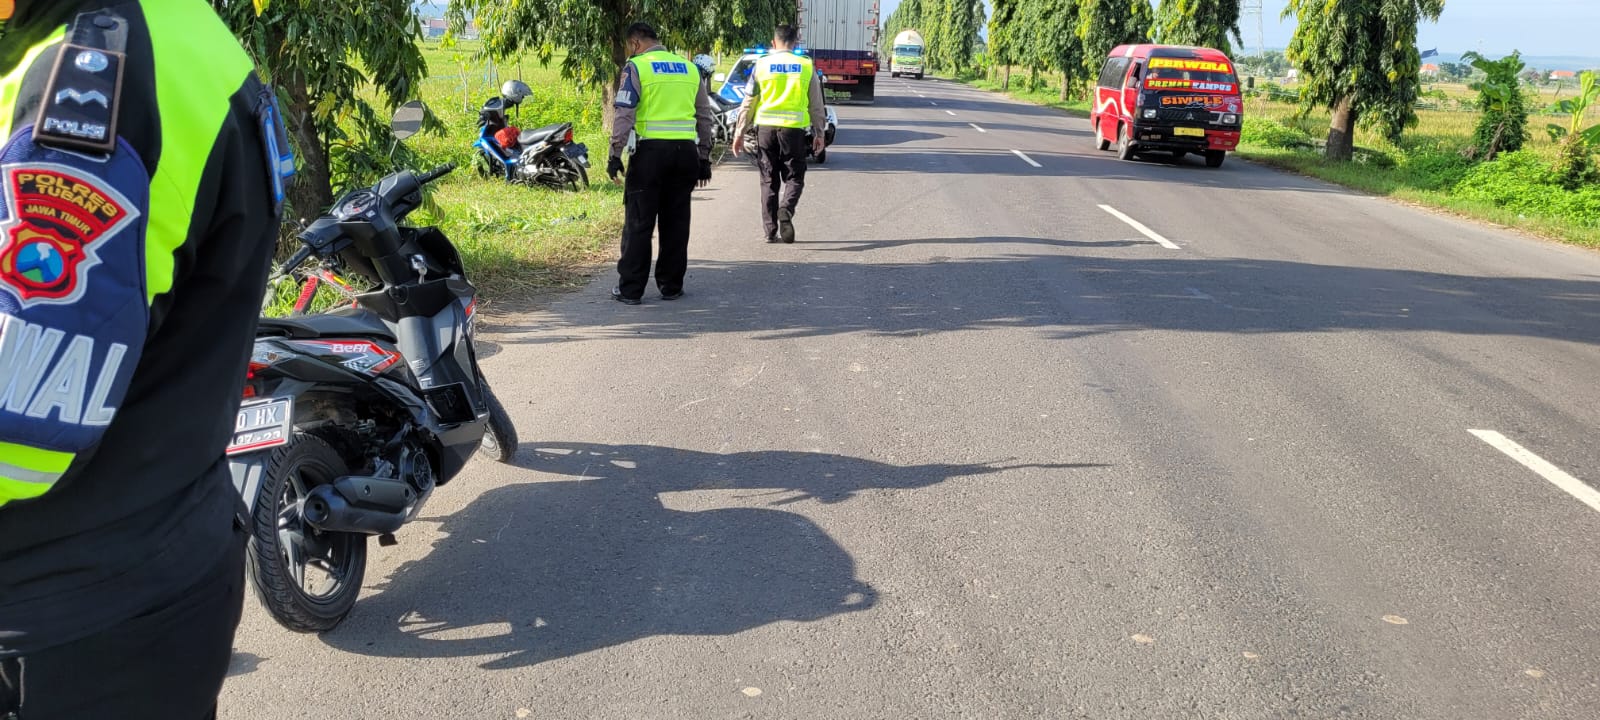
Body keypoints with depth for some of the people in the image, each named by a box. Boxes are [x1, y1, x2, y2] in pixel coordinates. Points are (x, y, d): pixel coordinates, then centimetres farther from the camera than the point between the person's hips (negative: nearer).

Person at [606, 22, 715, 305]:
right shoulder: (689, 68, 15)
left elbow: (623, 114, -9)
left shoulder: (636, 67, -1)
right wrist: (704, 158, 21)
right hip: (686, 151, 4)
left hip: (651, 151, -4)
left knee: (639, 222, 2)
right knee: (676, 221, 12)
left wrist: (616, 154, -7)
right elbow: (705, 116, 16)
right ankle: (671, 285, 16)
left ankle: (630, 289, 4)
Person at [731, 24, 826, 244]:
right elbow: (816, 104, 6)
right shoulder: (806, 66, 3)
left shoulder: (761, 65, 3)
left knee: (769, 180, 9)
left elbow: (748, 102, 4)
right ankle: (786, 210, -21)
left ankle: (771, 230, 8)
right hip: (793, 127, -1)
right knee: (794, 176, 8)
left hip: (766, 127, 1)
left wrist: (740, 132, 10)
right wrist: (819, 133, 15)